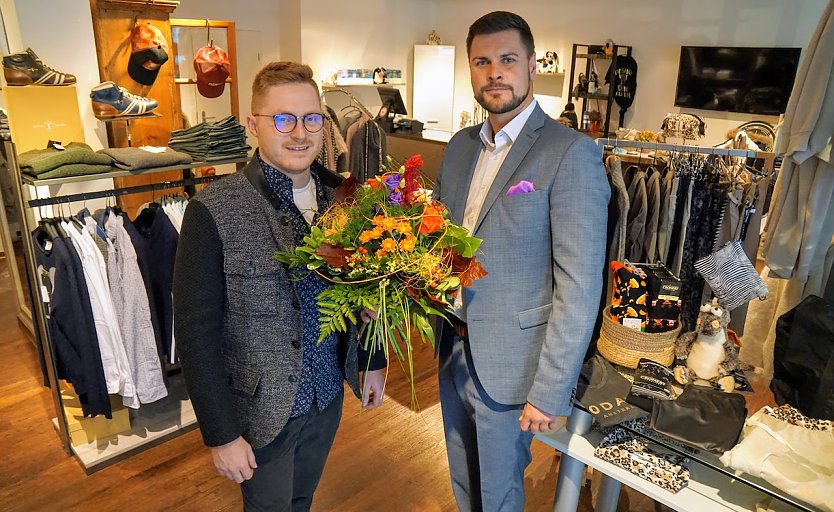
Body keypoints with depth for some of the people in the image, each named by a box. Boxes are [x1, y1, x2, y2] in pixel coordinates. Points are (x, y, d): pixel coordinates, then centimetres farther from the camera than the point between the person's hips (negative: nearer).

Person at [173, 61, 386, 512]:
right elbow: (196, 332, -17)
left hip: (328, 394, 4)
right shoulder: (214, 212, -20)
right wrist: (221, 434, -14)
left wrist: (372, 362, 11)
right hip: (261, 407, -4)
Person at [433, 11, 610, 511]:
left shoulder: (571, 153, -17)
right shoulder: (461, 145, 5)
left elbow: (580, 286, -20)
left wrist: (549, 391, -19)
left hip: (509, 365, -6)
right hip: (453, 351, 6)